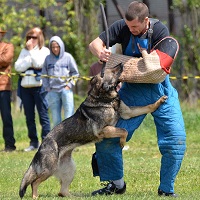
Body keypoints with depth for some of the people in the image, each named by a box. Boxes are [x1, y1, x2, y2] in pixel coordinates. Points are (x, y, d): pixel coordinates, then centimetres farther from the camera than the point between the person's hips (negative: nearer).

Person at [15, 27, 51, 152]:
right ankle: (34, 142, 13)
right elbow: (18, 67, 3)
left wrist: (31, 50, -7)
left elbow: (38, 64, -12)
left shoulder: (44, 51, 4)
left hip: (39, 86, -5)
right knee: (29, 117, 6)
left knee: (43, 115, -6)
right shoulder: (24, 51, 15)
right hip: (25, 87, 5)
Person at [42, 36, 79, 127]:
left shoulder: (68, 57, 2)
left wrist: (69, 85, -4)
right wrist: (47, 87, 3)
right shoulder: (48, 59, 7)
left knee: (69, 115, -6)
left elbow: (75, 73, 5)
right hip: (53, 91, 2)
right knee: (55, 118, 5)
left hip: (66, 90, -2)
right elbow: (44, 74, 12)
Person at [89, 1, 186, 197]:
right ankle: (115, 184, 14)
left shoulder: (159, 30, -16)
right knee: (106, 136, -5)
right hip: (132, 91, 2)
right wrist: (100, 53, -33)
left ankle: (166, 188, 6)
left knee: (176, 139, -11)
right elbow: (94, 43, -8)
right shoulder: (121, 27, -9)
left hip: (159, 88, -2)